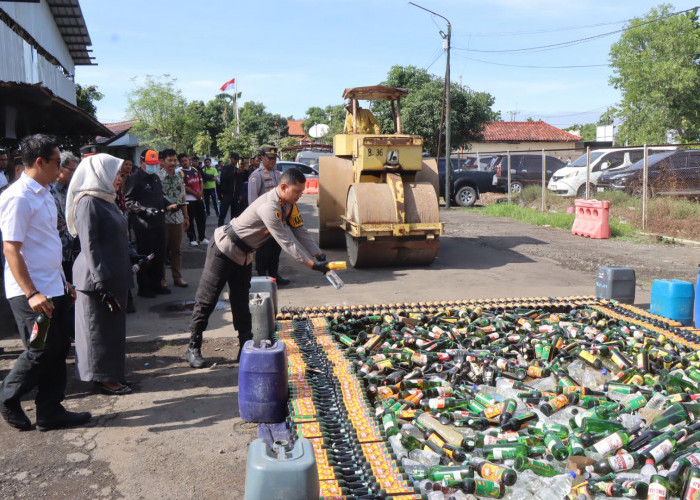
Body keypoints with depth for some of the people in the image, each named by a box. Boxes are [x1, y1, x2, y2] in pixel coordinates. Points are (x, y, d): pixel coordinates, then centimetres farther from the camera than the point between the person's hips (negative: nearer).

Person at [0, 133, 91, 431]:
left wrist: (63, 282, 19)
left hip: (54, 289, 9)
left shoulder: (44, 194, 13)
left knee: (58, 350, 11)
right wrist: (31, 293, -24)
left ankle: (50, 412, 21)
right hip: (32, 293, -9)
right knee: (41, 352, -2)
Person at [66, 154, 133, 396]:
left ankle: (112, 374, 27)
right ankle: (103, 378, 14)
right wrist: (102, 283, -22)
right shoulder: (88, 202, -16)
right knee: (99, 329, 2)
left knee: (114, 327, 15)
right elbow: (89, 246, -20)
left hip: (115, 276, 9)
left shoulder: (107, 200, 13)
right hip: (98, 278, -9)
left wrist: (125, 270, 20)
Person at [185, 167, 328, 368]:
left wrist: (320, 256, -11)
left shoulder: (289, 205, -2)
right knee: (206, 300, -1)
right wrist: (311, 264, -27)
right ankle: (193, 348, 9)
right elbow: (286, 241, -30)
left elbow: (301, 232, -1)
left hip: (244, 255, 9)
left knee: (241, 302, 11)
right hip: (224, 249, -9)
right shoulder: (269, 206, -31)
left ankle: (246, 348, 15)